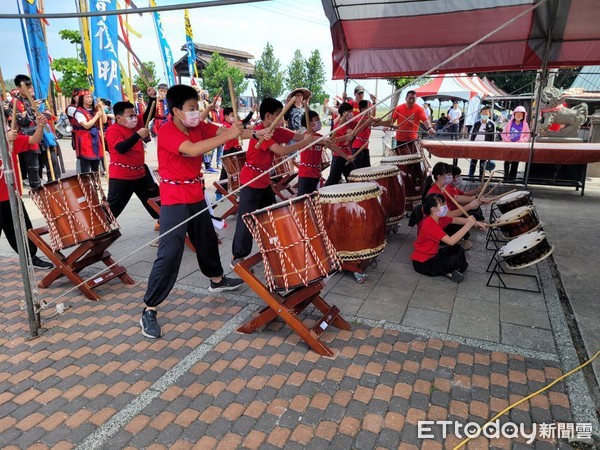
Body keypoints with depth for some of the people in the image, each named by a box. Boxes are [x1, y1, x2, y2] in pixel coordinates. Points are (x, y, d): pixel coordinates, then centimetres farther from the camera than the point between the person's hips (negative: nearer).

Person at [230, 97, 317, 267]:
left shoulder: (276, 131, 5)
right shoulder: (260, 132, -22)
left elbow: (299, 136, 3)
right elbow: (282, 151, -31)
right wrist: (306, 142, -25)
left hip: (264, 180, 9)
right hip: (251, 180, -9)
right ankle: (237, 257, 4)